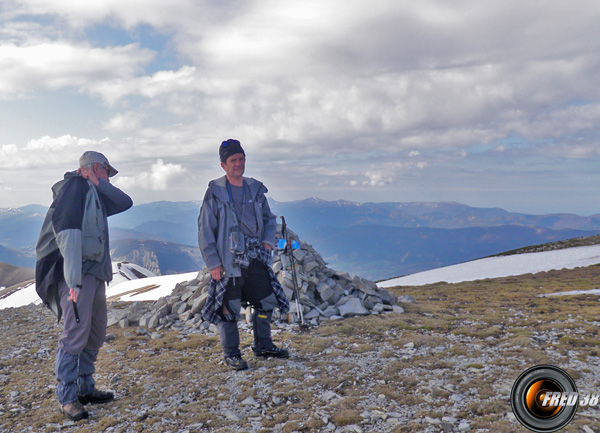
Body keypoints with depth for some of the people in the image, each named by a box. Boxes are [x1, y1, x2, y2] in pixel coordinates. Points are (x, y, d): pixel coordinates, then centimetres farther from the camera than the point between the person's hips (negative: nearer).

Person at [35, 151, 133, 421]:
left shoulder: (95, 195, 19)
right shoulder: (75, 186, -9)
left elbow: (125, 203, 15)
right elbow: (68, 233, -20)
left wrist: (100, 183, 3)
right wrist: (74, 281, -27)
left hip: (95, 273, 10)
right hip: (78, 273, -10)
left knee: (96, 334, 14)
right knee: (76, 334, -10)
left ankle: (85, 388, 24)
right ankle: (67, 398, -1)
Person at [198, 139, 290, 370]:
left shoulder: (255, 190, 8)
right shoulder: (215, 193, -7)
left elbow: (268, 218, 20)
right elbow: (205, 231, -7)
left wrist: (267, 241, 3)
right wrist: (213, 263, -12)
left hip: (256, 261, 5)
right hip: (228, 262, -5)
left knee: (266, 302, 11)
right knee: (229, 309, 1)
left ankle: (263, 345, 30)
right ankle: (231, 353, 19)